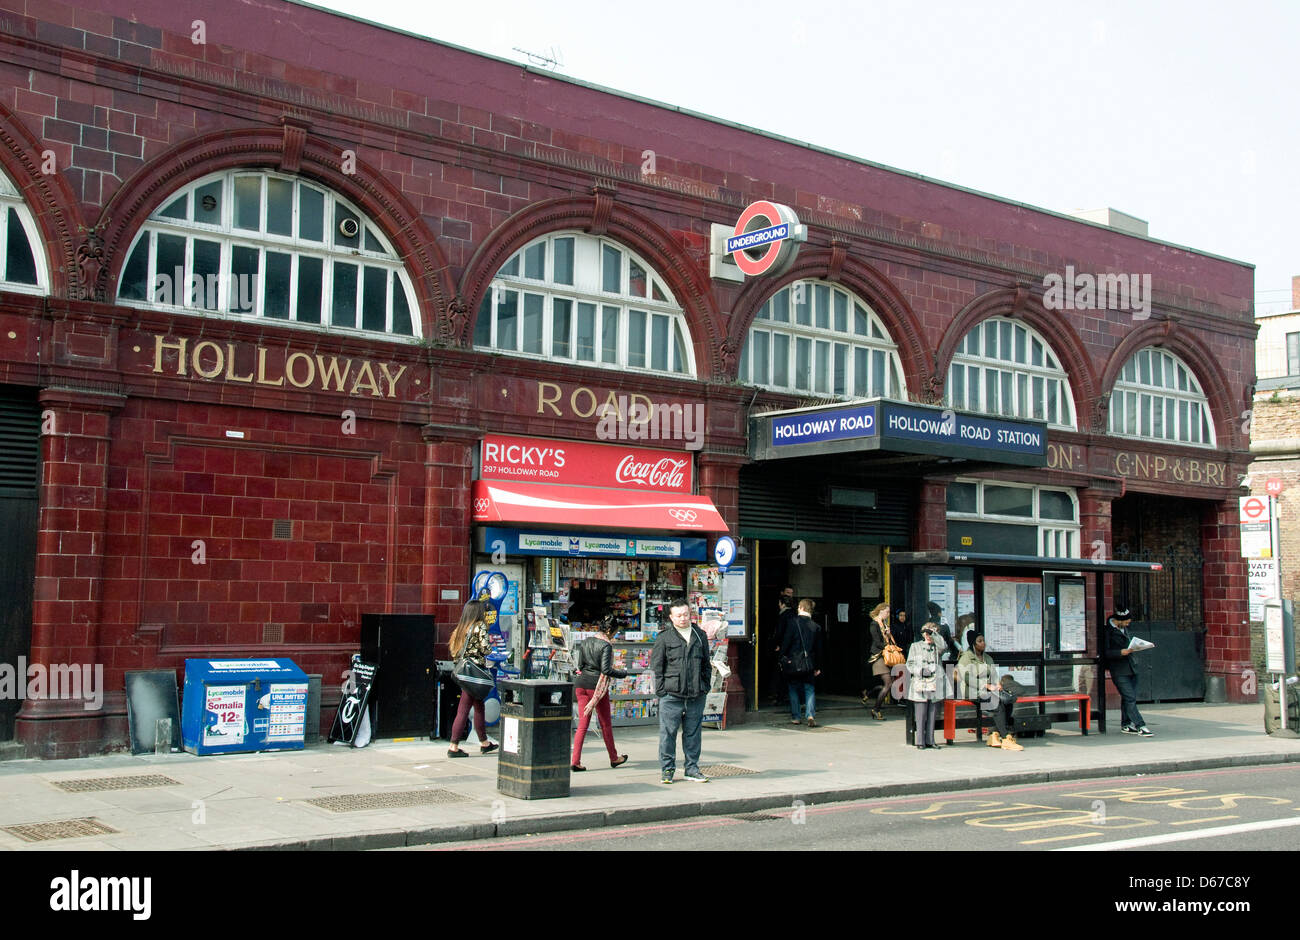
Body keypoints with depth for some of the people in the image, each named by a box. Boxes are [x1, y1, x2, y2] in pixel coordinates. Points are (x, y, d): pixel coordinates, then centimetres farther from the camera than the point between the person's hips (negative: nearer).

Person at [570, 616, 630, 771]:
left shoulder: (586, 641, 9)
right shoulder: (606, 645, -12)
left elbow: (577, 662, 11)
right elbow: (606, 669, -18)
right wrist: (622, 674, -5)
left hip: (581, 683, 6)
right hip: (597, 685, -6)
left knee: (582, 724, 7)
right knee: (606, 723, 10)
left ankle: (575, 761, -2)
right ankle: (614, 758, 25)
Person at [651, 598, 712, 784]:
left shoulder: (700, 635, 13)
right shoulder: (664, 638, 1)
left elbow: (706, 664, 19)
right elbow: (656, 665, 1)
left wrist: (705, 686, 10)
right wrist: (661, 689, -6)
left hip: (696, 696, 3)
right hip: (671, 695, -3)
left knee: (693, 733, 9)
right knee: (668, 733, -1)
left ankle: (692, 769, 19)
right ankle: (667, 769, 9)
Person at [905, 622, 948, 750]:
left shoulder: (937, 647, 13)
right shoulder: (915, 646, 13)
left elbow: (943, 646, -11)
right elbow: (910, 664, 8)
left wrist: (933, 634, -14)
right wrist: (920, 671, -8)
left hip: (935, 686, 1)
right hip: (920, 685, -1)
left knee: (932, 715, 4)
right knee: (920, 715, -5)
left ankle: (930, 740, 11)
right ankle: (921, 742, -1)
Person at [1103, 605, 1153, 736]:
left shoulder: (1124, 628, 16)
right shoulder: (1108, 631, -10)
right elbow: (1105, 652, -13)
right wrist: (1120, 652, -22)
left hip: (1130, 668, 8)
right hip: (1119, 670, -8)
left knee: (1129, 698, 11)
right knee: (1130, 698, -11)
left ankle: (1126, 725, 20)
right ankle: (1140, 727, -12)